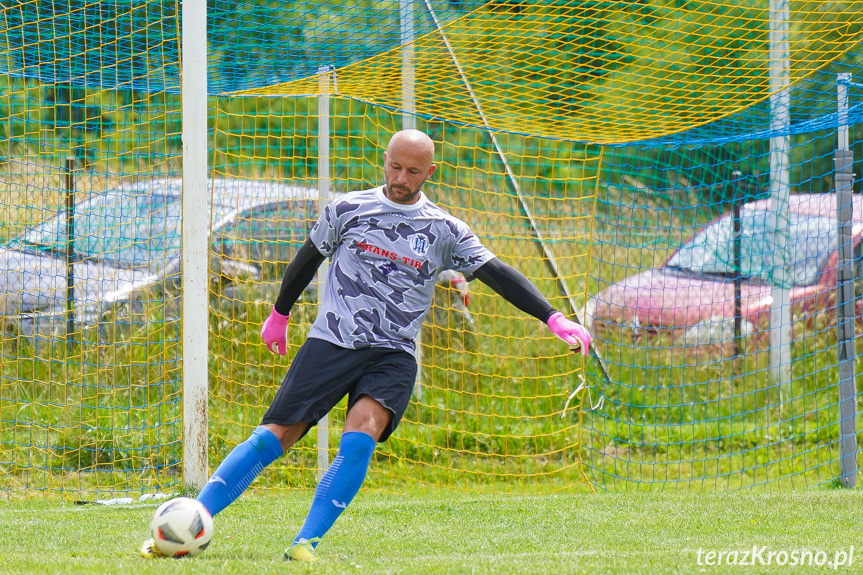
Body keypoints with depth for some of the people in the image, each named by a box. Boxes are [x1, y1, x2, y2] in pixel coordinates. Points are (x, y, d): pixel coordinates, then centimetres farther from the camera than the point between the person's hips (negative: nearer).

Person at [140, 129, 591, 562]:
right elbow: (308, 259, 20)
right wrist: (279, 315, 30)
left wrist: (553, 318, -5)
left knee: (360, 439, -28)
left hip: (393, 355, 0)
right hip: (330, 343, 0)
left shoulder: (445, 232, 7)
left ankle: (306, 543, -26)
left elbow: (497, 274, 4)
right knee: (271, 439, -11)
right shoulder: (348, 210, 6)